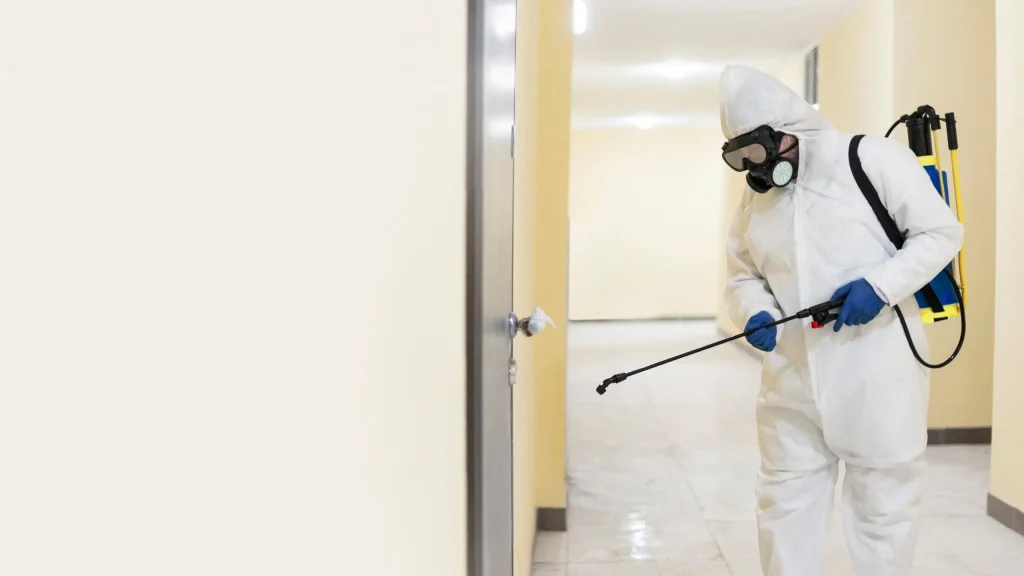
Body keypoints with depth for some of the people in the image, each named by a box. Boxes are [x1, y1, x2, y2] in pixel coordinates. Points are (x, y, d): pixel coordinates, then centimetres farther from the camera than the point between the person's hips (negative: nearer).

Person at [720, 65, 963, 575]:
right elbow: (743, 276, 12)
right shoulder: (756, 195, 8)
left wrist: (880, 285, -21)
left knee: (882, 506, 11)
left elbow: (941, 233, -6)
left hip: (876, 374, -5)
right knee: (784, 504, 14)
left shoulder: (873, 159, -9)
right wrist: (756, 314, -10)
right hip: (792, 380, 5)